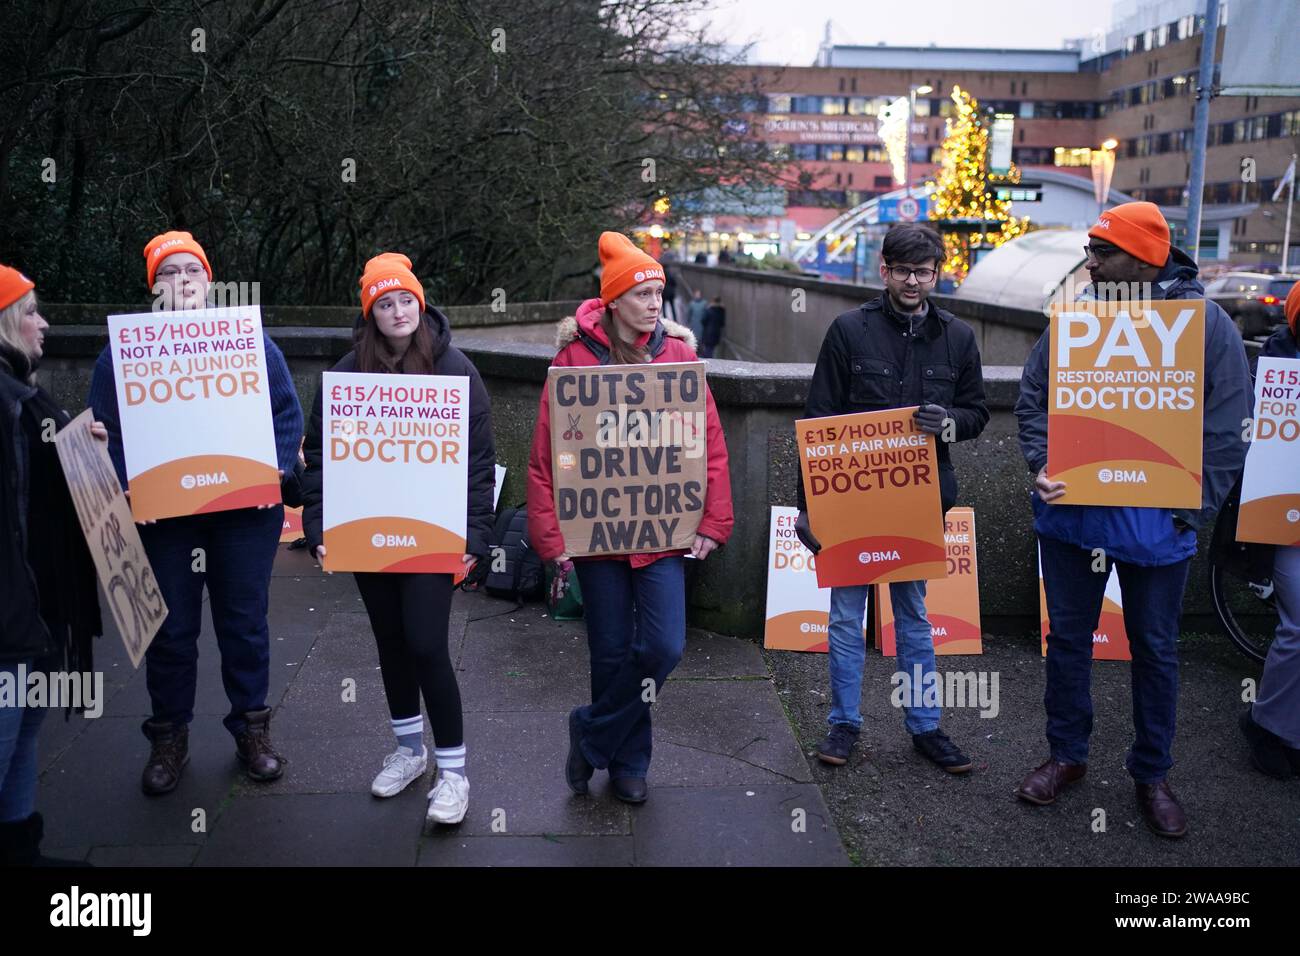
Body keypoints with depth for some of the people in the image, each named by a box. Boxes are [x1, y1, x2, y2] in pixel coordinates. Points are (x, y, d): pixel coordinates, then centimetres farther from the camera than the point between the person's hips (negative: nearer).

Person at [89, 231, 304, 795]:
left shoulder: (248, 338, 3)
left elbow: (287, 411, 3)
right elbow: (103, 429, 1)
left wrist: (275, 469, -11)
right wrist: (127, 485, -14)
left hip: (245, 511, 0)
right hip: (162, 515, 0)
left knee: (244, 623, 10)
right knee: (171, 631, 9)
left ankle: (251, 730, 26)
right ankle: (168, 740, 26)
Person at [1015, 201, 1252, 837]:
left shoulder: (1205, 323, -8)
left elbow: (1227, 429, -7)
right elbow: (1032, 398, 4)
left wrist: (1190, 510, -13)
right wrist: (1043, 467, -11)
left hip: (1154, 522, -2)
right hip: (1070, 512, 2)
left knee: (1154, 647, 13)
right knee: (1067, 636, 13)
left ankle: (1151, 773, 31)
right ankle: (1066, 755, 32)